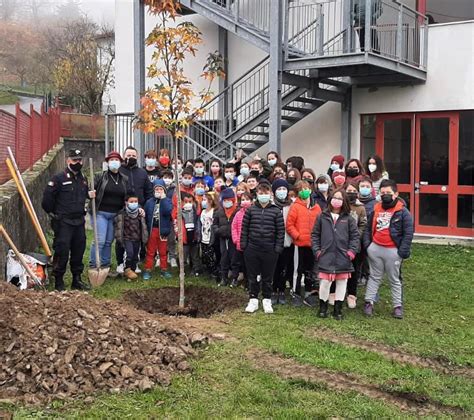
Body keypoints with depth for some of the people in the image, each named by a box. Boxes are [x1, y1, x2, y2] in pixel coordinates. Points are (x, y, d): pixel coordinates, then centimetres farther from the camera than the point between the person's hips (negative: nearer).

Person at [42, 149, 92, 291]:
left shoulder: (83, 179, 12)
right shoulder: (59, 178, -11)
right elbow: (47, 197, -11)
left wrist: (89, 194, 4)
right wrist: (52, 212, -4)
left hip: (79, 221, 7)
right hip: (63, 222, -7)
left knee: (79, 250, 12)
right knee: (62, 251, -5)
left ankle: (77, 279, 24)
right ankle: (58, 282, 4)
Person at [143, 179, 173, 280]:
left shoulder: (167, 201, 0)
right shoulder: (149, 202, 2)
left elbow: (167, 211, -20)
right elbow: (145, 216, 4)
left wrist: (163, 199, -17)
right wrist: (146, 229, -1)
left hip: (163, 230, 0)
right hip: (152, 230, 0)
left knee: (163, 252, 10)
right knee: (150, 252, 6)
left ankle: (164, 270, 19)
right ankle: (147, 270, 10)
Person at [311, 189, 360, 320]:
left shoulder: (348, 219, 5)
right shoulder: (322, 217, 5)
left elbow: (355, 236, 5)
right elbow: (315, 234, 8)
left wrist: (352, 251, -5)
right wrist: (316, 250, 0)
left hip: (343, 258, 1)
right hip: (326, 256, -1)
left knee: (341, 283, 7)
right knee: (324, 282, -1)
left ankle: (338, 309, 20)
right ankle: (323, 308, 18)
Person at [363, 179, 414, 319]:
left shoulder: (402, 211, -8)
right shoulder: (376, 209, 5)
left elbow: (408, 233, -10)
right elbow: (368, 228, 14)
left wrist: (403, 252, -15)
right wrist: (367, 244, 2)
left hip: (393, 251, -4)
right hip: (375, 248, 4)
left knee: (395, 280, 8)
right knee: (374, 277, 14)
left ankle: (398, 306, 17)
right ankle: (369, 302, 21)